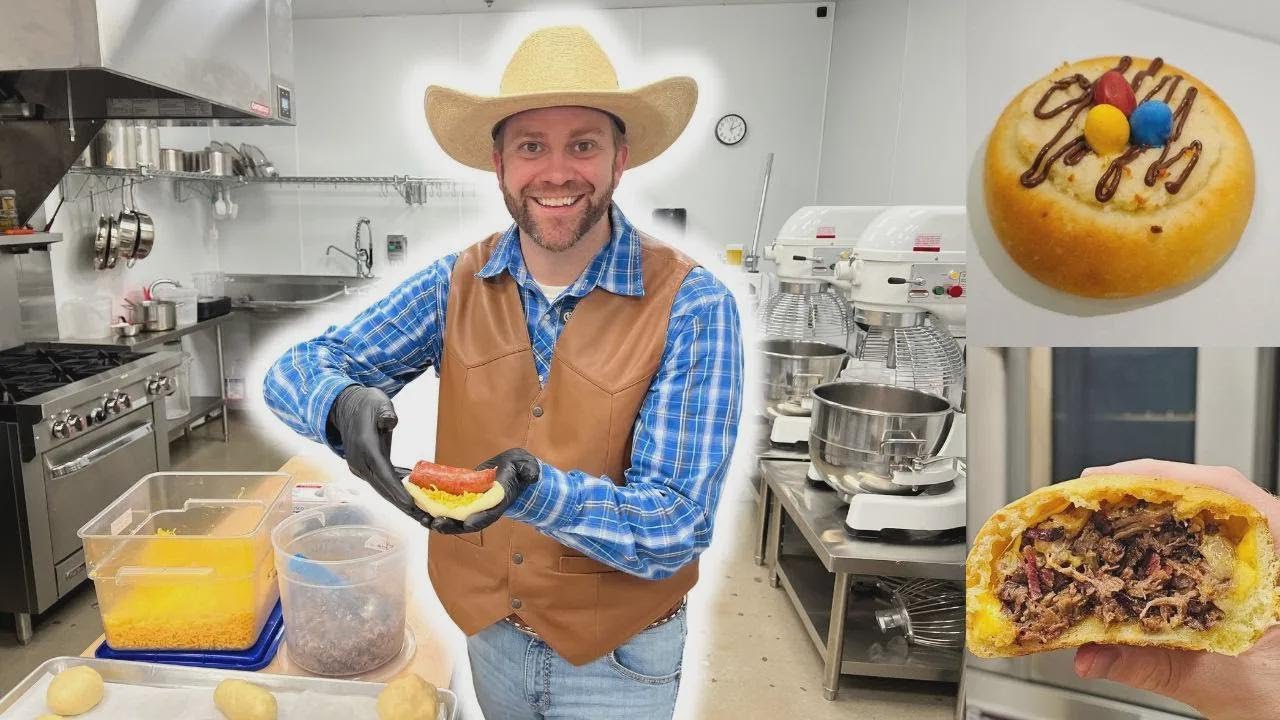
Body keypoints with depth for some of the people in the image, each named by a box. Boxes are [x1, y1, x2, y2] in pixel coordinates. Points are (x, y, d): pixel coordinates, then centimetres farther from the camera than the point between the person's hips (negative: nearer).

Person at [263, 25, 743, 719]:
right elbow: (295, 372, -8)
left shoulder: (691, 306, -21)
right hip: (487, 629, 4)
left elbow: (674, 527, -22)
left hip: (618, 660, -3)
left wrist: (539, 490, -39)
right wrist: (344, 404, -31)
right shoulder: (455, 285, -9)